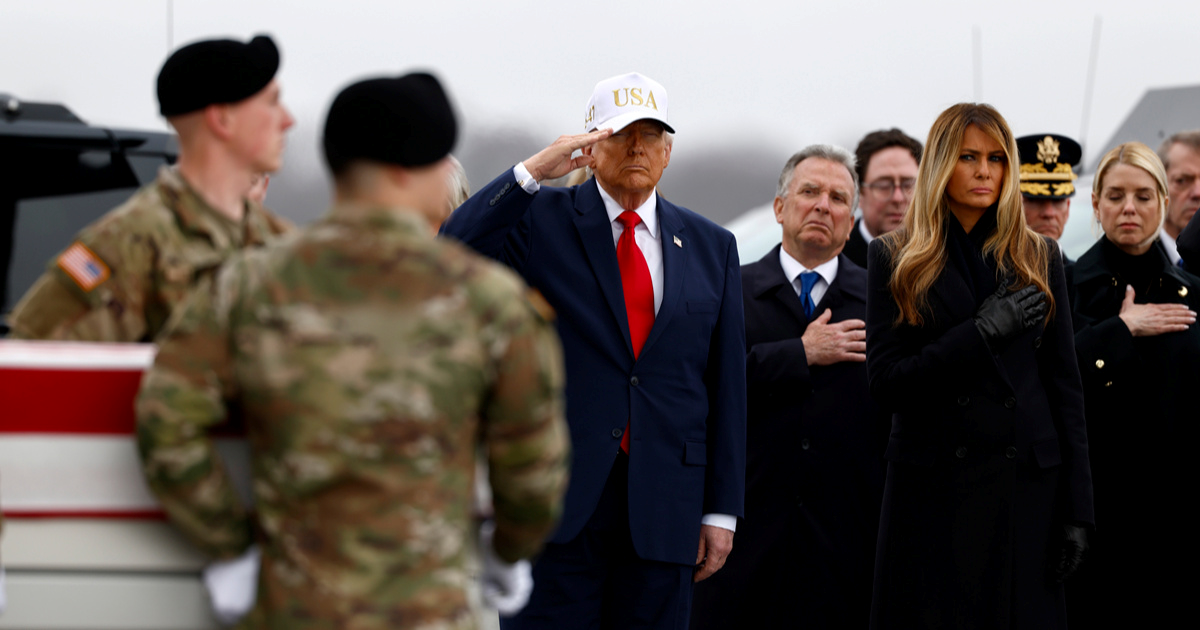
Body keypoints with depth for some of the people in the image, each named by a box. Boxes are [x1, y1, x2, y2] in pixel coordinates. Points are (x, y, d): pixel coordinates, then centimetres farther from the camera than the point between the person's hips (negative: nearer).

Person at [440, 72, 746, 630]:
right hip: (556, 497, -3)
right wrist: (534, 170, -16)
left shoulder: (711, 247, 13)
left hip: (663, 511, 3)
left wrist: (721, 510, 6)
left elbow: (726, 384, 11)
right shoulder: (542, 220, 4)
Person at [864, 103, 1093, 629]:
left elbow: (1064, 383, 8)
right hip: (932, 485, -1)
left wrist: (1077, 505, 1)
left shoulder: (1038, 257, 10)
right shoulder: (894, 259, 4)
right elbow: (884, 382, -5)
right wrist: (981, 333, -15)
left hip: (1026, 482, 1)